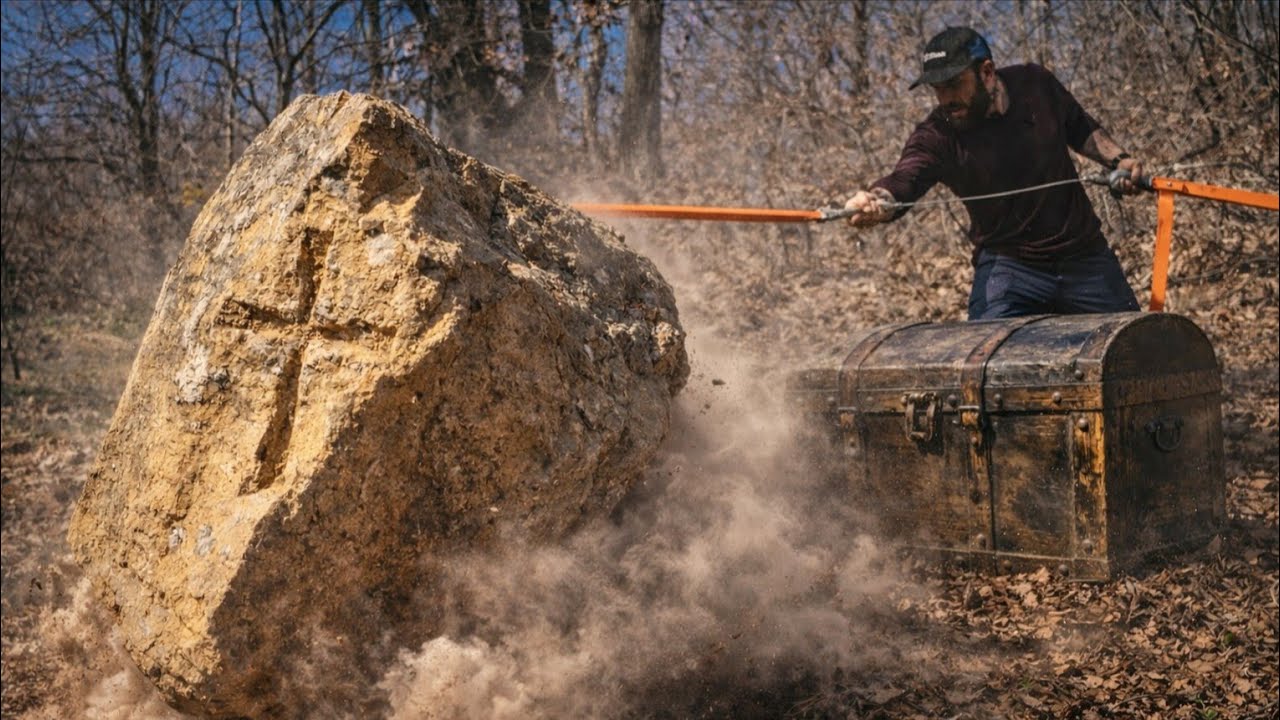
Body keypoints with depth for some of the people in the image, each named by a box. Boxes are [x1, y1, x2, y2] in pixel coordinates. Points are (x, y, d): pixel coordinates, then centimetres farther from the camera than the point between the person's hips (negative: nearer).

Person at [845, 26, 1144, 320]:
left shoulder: (1036, 84, -7)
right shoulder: (935, 137, -19)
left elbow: (1081, 129, 13)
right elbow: (903, 179, -40)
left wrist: (1117, 159, -2)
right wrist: (875, 201, -62)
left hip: (1083, 256, 3)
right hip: (1007, 264, -3)